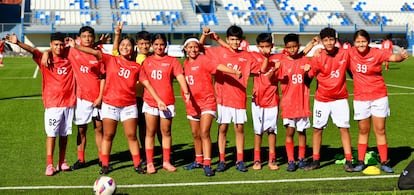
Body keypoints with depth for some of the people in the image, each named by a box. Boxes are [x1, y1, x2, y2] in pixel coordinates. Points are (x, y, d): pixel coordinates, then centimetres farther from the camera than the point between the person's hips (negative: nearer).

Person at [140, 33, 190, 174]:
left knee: (166, 132, 8)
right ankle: (149, 163, 9)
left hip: (167, 102, -1)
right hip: (150, 101, 1)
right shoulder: (147, 62, 8)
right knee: (150, 132, 3)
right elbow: (143, 80, 9)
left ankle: (166, 162, 19)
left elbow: (180, 76, -11)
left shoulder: (172, 61, 2)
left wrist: (186, 91, -27)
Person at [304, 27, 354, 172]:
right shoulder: (318, 58, -8)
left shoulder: (344, 54, -3)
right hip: (321, 99, 0)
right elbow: (309, 76, -6)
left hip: (340, 98, 0)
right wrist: (307, 71, -27)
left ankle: (348, 161, 3)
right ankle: (316, 161, 16)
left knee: (344, 128, -3)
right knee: (317, 129, 5)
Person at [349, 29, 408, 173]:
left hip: (378, 97, -2)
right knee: (363, 131, 10)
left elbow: (394, 57, -24)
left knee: (380, 130, 2)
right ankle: (360, 162, 20)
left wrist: (402, 56, -46)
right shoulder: (350, 54, -4)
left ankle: (384, 162, 10)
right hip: (360, 98, 2)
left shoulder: (376, 53, -11)